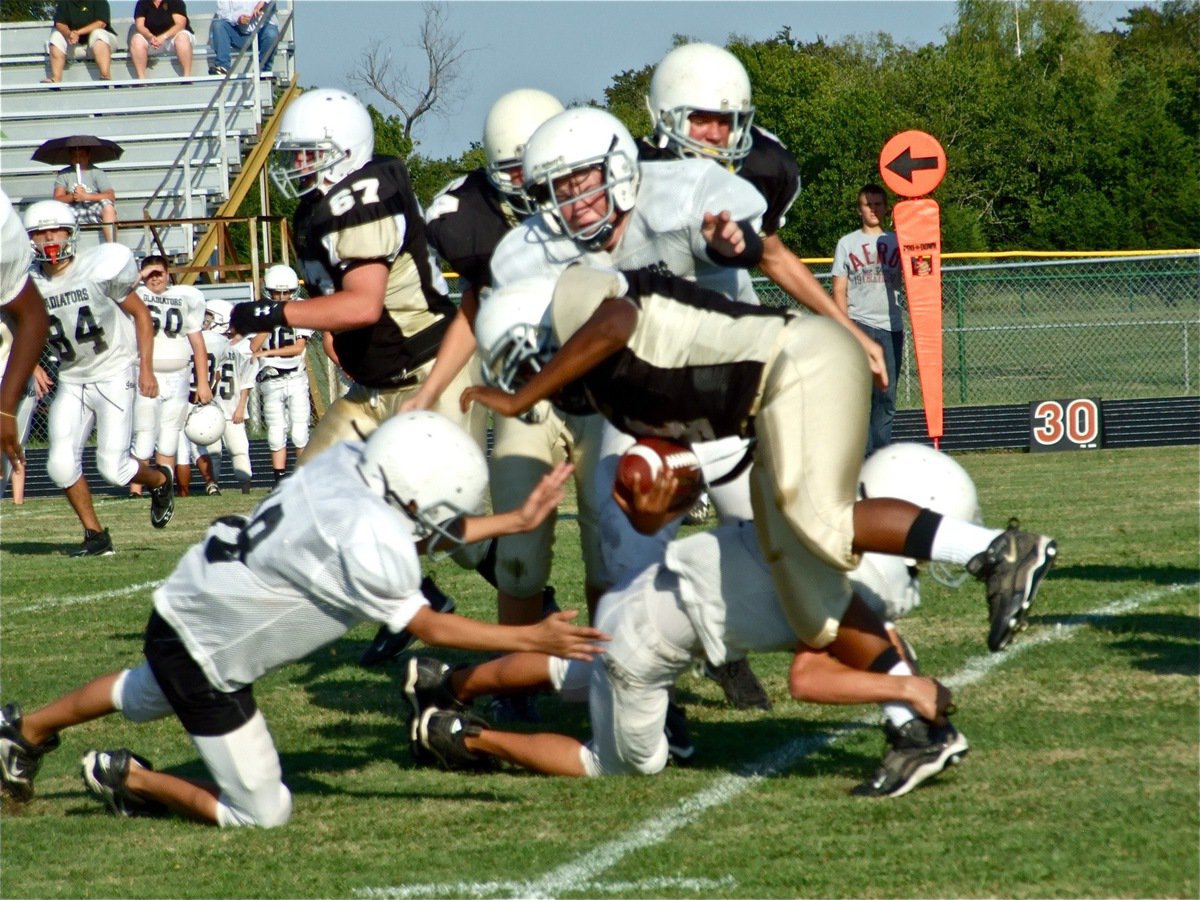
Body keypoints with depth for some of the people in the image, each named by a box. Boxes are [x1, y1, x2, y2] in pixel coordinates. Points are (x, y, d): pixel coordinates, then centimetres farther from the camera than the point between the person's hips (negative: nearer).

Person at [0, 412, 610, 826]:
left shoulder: (352, 460, -12)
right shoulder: (368, 537, -34)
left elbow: (417, 533, 7)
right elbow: (428, 626, -20)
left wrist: (517, 521, 6)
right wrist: (532, 640, -16)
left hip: (192, 600, 9)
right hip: (204, 652, -9)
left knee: (146, 695, 39)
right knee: (261, 814, 1)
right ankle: (127, 778, 15)